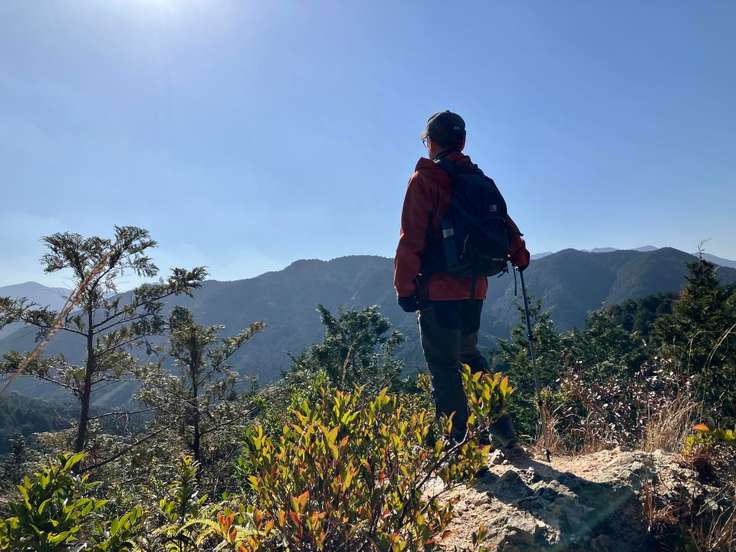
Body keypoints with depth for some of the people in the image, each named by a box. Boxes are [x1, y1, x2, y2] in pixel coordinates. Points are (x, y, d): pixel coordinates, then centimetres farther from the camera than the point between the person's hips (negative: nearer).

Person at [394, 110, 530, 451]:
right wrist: (520, 256, 29)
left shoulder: (425, 178, -6)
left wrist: (404, 286, -10)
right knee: (470, 356, 22)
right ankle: (502, 430, 22)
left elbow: (411, 237, -12)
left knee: (444, 368, -1)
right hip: (474, 287, 7)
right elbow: (503, 222, 15)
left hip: (438, 289, -7)